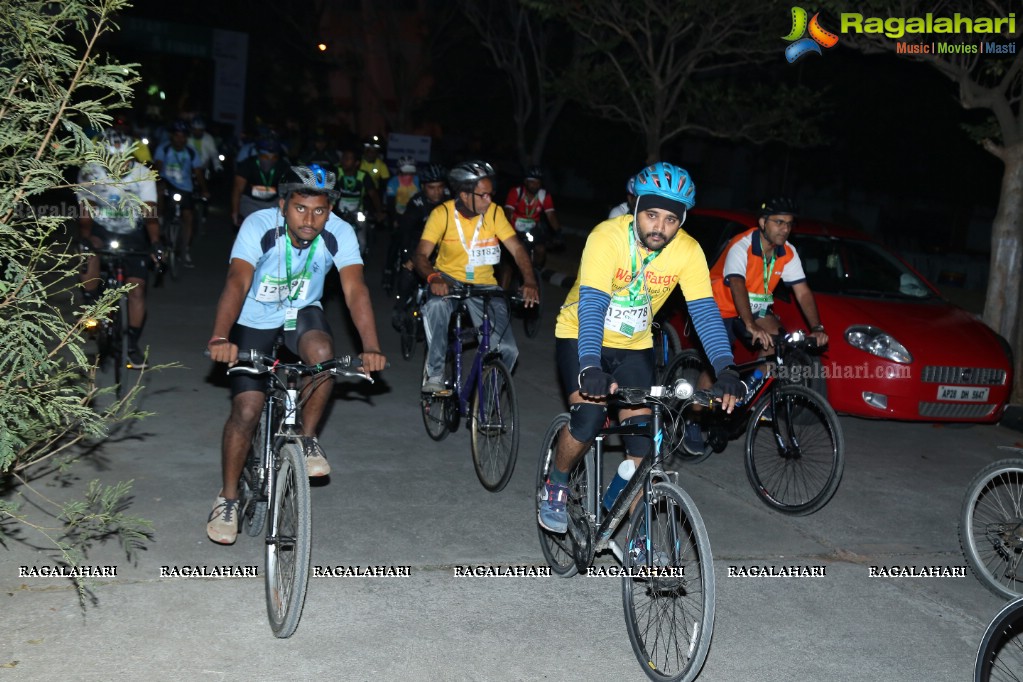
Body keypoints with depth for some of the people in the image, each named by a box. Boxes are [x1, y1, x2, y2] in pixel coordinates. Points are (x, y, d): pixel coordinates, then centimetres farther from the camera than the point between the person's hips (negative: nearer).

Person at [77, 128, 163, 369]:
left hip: (132, 234, -1)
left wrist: (155, 243, -38)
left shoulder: (142, 174, -21)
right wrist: (85, 239, -31)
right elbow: (86, 211, -18)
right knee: (91, 251, -28)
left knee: (137, 289, -7)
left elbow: (149, 212, -26)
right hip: (102, 230, 1)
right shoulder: (90, 172, -19)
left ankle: (133, 346, 9)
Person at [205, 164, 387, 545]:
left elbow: (355, 289, -31)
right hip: (254, 321, -1)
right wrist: (220, 338, -55)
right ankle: (228, 497, 12)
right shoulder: (259, 226, -27)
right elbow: (237, 283, -39)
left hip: (302, 313, 1)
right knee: (246, 409, -9)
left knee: (322, 353, -32)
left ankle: (308, 438, -8)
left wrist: (370, 348, -46)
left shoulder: (339, 233, -22)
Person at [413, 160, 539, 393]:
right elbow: (421, 254, -17)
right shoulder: (442, 213, -13)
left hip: (484, 286, 2)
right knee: (436, 305, -39)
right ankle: (435, 374, -20)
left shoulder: (494, 212, -8)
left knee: (507, 350, -16)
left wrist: (529, 282, -30)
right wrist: (433, 277, -39)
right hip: (449, 279, -1)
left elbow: (517, 248, -12)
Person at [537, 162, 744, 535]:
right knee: (589, 418, -24)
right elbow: (591, 304, -36)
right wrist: (590, 367, -49)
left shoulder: (688, 251, -17)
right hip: (581, 336, -3)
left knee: (643, 441, -5)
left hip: (634, 345, 3)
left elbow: (704, 310, -22)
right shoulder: (608, 237, -27)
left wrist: (726, 368, -36)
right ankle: (554, 487, 4)